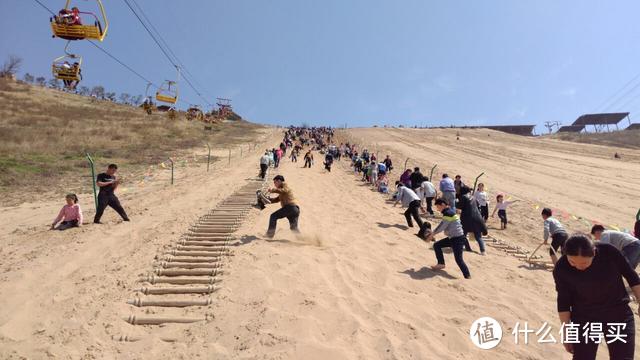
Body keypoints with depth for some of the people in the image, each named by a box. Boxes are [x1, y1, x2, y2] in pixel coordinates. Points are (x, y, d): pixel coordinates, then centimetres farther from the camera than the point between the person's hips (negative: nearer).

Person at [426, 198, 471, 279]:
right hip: (452, 237, 10)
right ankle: (441, 264, 24)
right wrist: (433, 233, 11)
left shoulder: (448, 213, -19)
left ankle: (468, 277, -6)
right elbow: (442, 226, 17)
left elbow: (442, 226, -18)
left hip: (458, 238, -10)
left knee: (458, 259, -11)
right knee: (437, 245, 16)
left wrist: (432, 234, -5)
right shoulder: (448, 212, 12)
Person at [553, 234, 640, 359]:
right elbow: (563, 301, -9)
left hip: (619, 313, 1)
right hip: (584, 318, -1)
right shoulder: (561, 268, -20)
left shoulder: (608, 252, -20)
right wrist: (566, 332, -4)